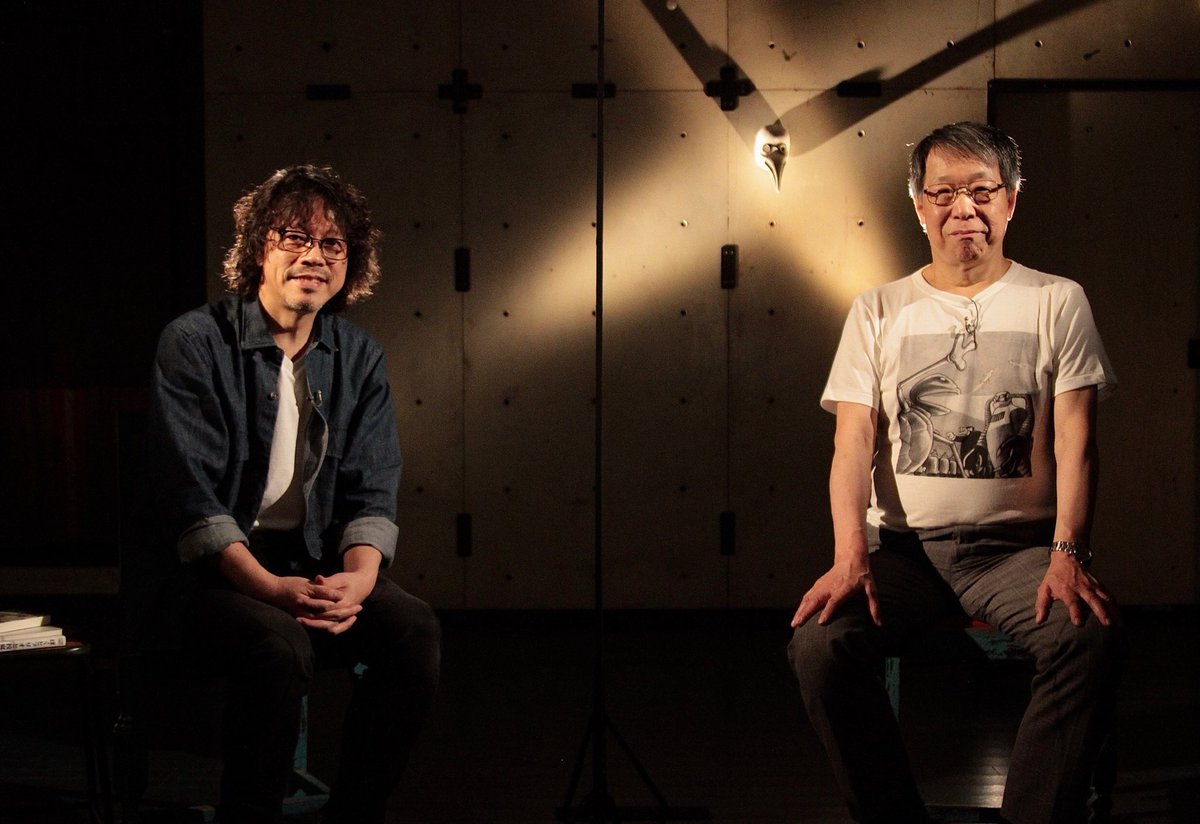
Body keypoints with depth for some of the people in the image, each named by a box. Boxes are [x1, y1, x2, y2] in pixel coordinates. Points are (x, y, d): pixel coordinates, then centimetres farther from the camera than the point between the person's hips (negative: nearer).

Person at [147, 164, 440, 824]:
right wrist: (271, 589, -26)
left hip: (319, 564, 5)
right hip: (213, 571, -4)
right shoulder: (194, 343, -5)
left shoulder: (358, 358, 9)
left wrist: (356, 579, -19)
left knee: (414, 628, -22)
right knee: (281, 644, -34)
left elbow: (372, 494, 3)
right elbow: (189, 496, -13)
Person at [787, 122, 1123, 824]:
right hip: (905, 546, 1)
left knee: (1094, 637, -31)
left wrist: (1068, 555, -16)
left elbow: (1076, 437, -1)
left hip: (1019, 545, -1)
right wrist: (850, 557, -14)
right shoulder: (879, 312, 11)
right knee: (819, 643, -26)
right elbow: (854, 440, 2)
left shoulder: (1057, 302, 8)